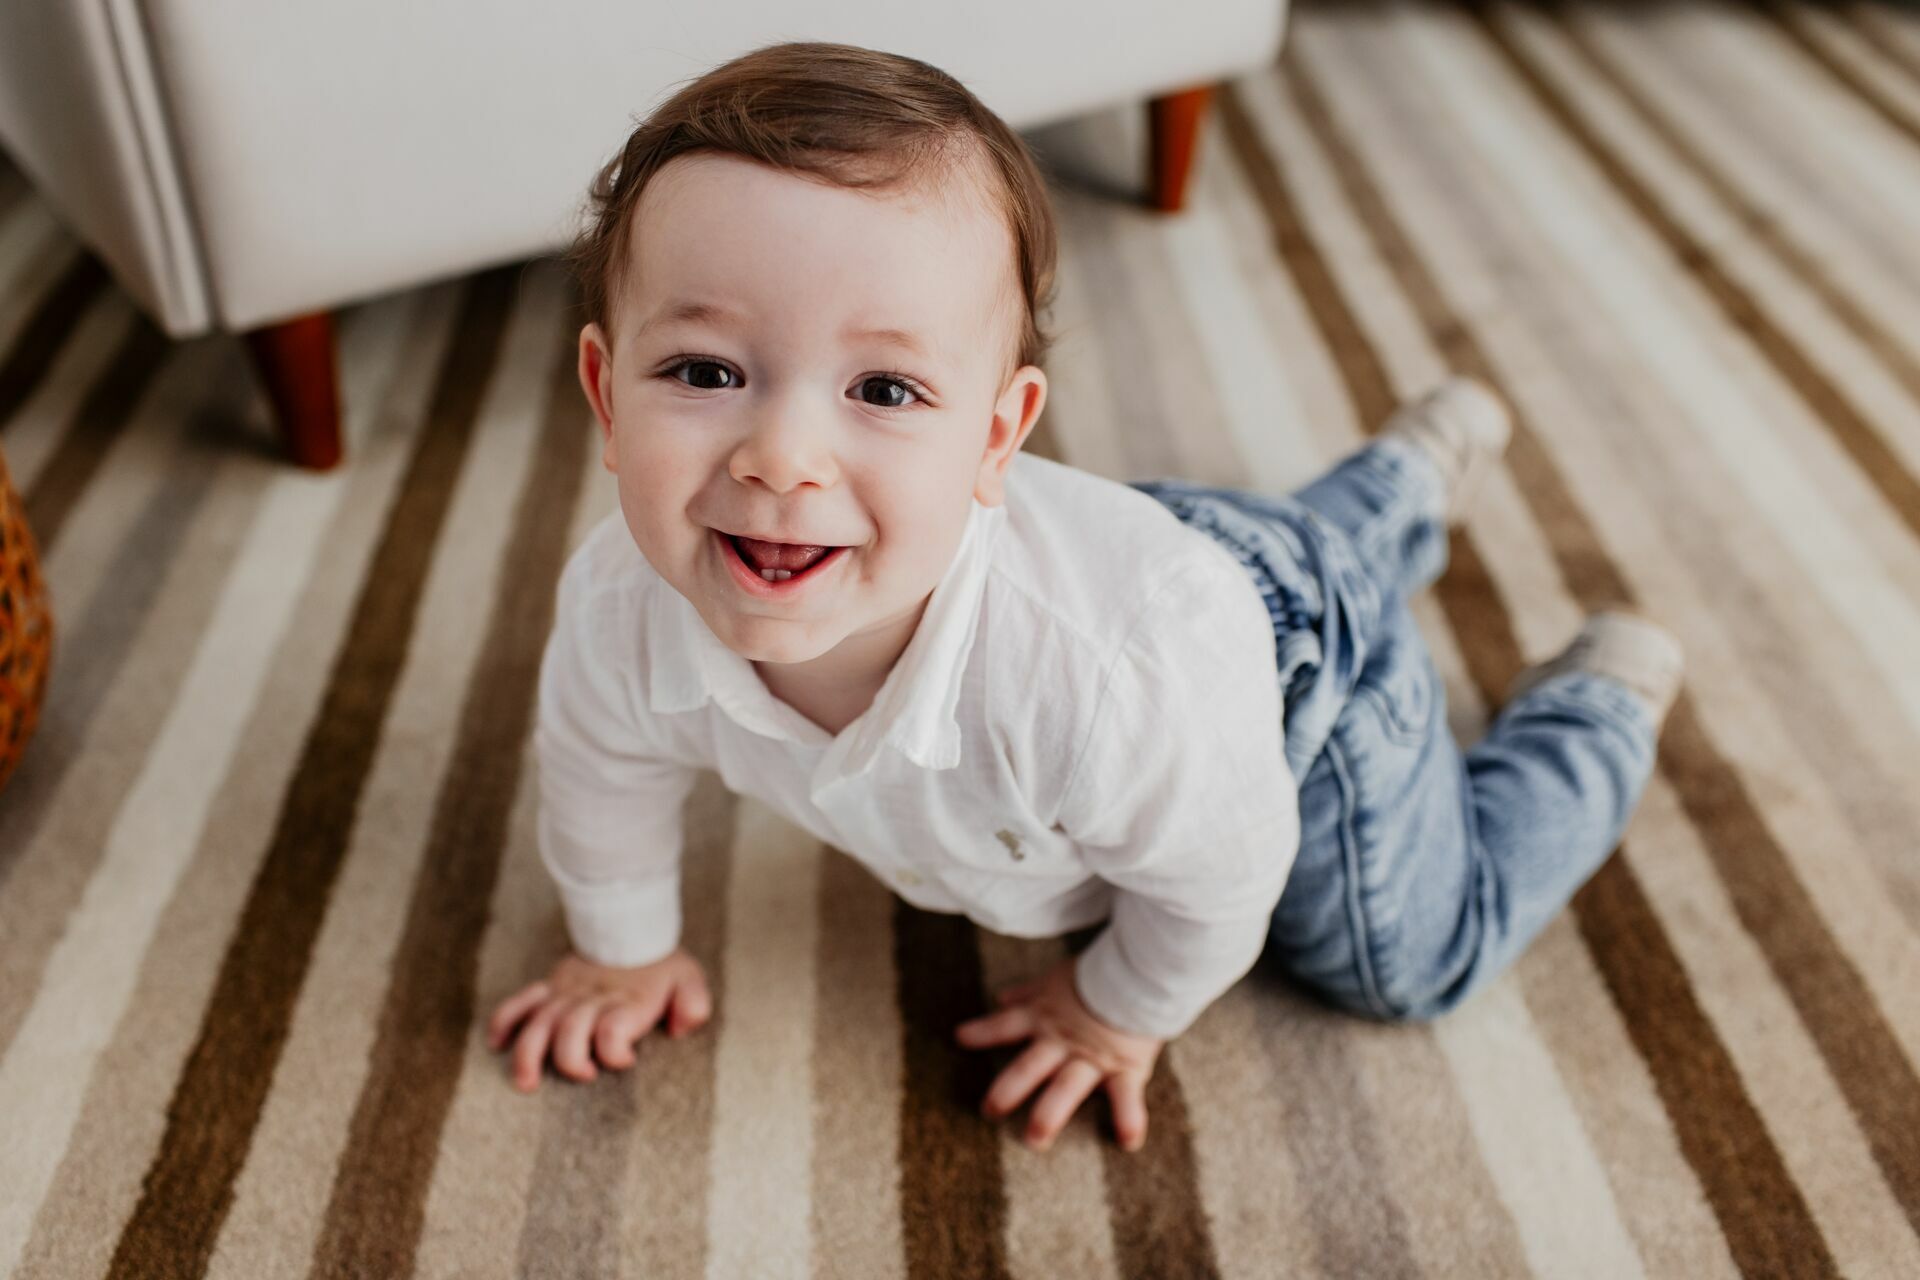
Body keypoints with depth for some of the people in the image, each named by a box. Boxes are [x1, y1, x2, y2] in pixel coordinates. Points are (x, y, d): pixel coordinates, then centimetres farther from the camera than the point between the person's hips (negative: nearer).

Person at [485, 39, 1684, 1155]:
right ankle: (1422, 463, 59)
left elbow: (1220, 879, -27)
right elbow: (603, 770, -9)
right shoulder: (621, 612, -35)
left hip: (1302, 661, -5)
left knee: (1415, 960, 19)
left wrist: (1122, 1010, -7)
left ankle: (1605, 698, 38)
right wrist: (625, 949, 7)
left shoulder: (1115, 673, -50)